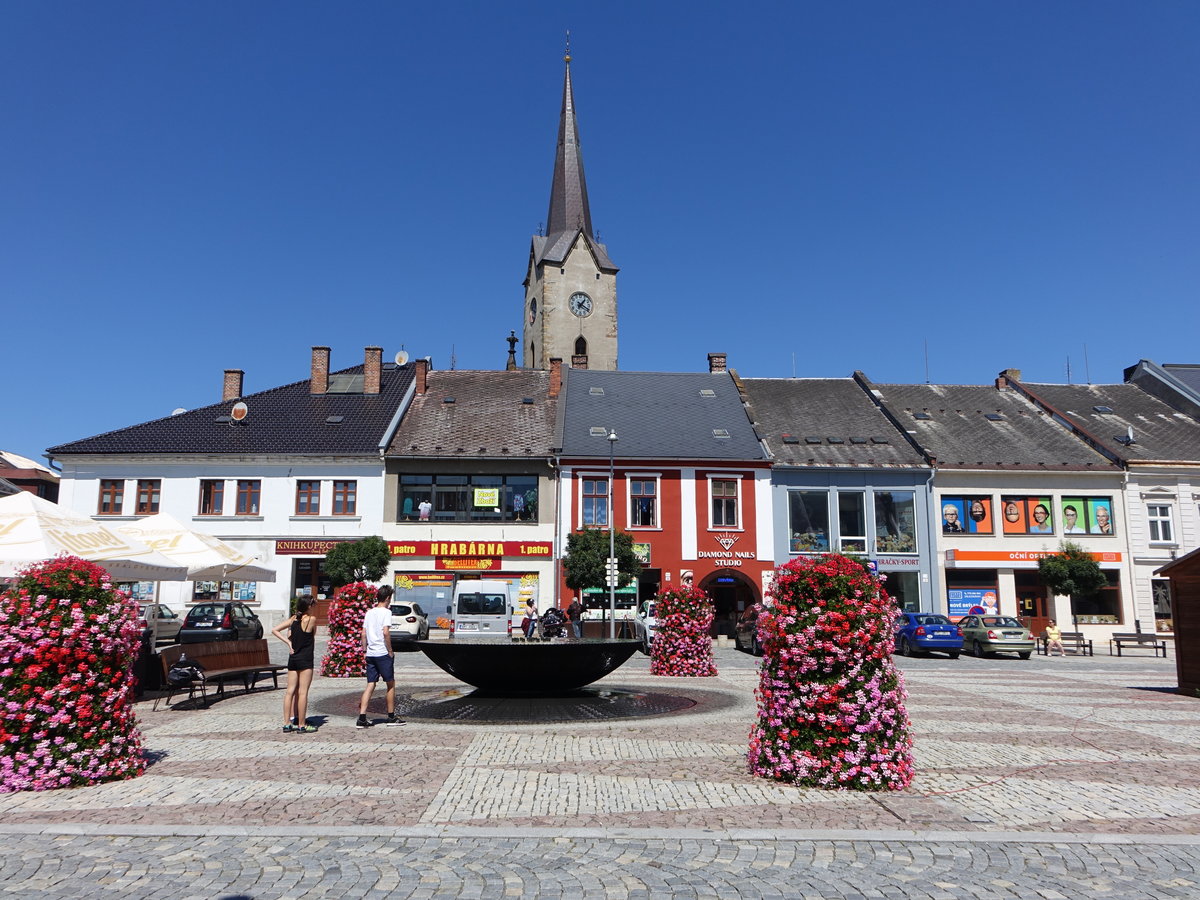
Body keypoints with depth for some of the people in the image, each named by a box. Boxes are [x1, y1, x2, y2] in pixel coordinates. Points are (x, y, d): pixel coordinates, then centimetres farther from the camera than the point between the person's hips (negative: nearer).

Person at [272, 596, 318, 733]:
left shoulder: (293, 619, 5)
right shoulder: (311, 619, -10)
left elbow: (274, 630, 4)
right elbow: (313, 636, 2)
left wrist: (288, 642, 3)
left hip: (292, 658, 6)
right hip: (305, 659, -6)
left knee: (290, 691, 9)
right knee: (302, 692, -1)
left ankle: (287, 723, 13)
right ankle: (302, 725, 4)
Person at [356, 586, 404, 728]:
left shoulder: (369, 612, 12)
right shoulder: (386, 612, -9)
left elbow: (364, 633, 12)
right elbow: (386, 632, -18)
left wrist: (365, 650, 17)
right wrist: (390, 651, -10)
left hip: (370, 654, 7)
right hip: (383, 653, -6)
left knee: (370, 685, 7)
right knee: (391, 684, 7)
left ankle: (362, 718, -1)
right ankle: (391, 717, 14)